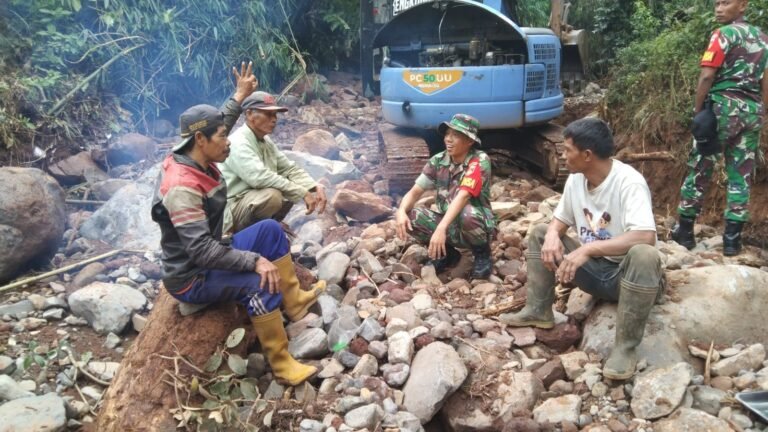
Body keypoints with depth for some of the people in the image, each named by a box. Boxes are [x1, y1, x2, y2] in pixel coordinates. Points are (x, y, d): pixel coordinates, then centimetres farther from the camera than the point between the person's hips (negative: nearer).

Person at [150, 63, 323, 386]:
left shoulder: (198, 161, -3)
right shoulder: (182, 188, -32)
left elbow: (216, 124, 19)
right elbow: (201, 250, -36)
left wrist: (240, 96, 20)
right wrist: (255, 260, -36)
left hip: (209, 259, 10)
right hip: (191, 278, -10)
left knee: (270, 230, 7)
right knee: (260, 284, -31)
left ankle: (293, 302, 12)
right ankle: (281, 363, -15)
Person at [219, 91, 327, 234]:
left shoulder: (266, 141, 9)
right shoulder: (238, 143, -20)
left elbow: (290, 169, 7)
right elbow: (260, 178, -32)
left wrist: (316, 187, -11)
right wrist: (303, 193, -29)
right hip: (230, 213, -9)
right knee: (272, 195, -33)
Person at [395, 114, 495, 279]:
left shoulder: (480, 160, -20)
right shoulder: (438, 160, -4)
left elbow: (462, 197, -32)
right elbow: (415, 192, -5)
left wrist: (441, 229, -44)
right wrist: (401, 211, -27)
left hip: (477, 224, -5)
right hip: (448, 224, 5)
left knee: (467, 213, -39)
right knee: (408, 215, -17)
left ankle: (482, 253, -5)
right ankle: (446, 252, 6)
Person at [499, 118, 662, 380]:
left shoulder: (629, 182, -26)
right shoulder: (575, 179, -4)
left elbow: (646, 237, -39)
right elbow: (560, 220, 8)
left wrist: (588, 249, -42)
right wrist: (552, 235, -17)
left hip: (625, 274, -7)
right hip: (593, 269, 7)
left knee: (643, 256, -40)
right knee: (540, 234, 1)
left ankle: (625, 347, -27)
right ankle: (538, 311, 5)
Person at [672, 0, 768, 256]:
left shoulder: (724, 34, -5)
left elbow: (707, 76, -14)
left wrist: (697, 109, -6)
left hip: (724, 107, -6)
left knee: (699, 170, 2)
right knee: (741, 175, 5)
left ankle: (684, 230, 7)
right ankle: (732, 239, 5)